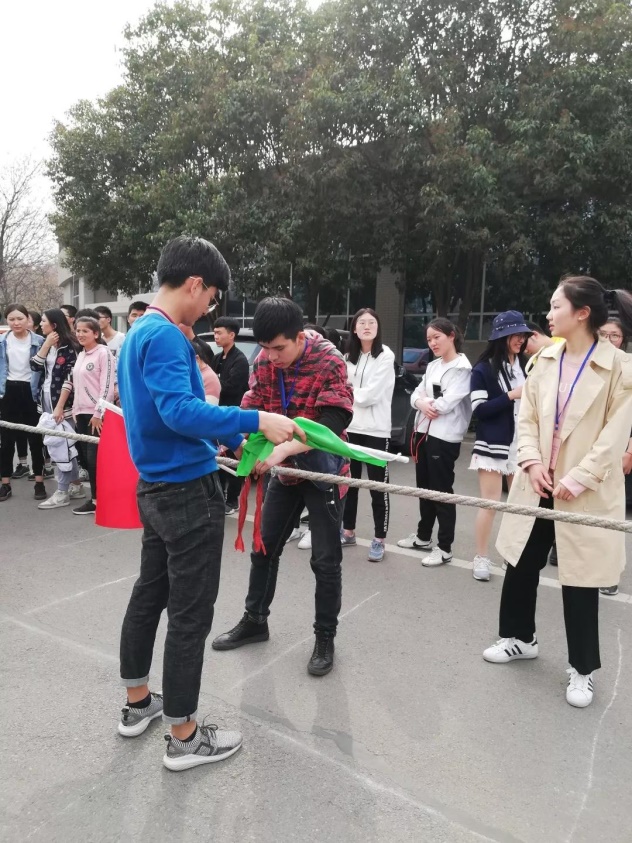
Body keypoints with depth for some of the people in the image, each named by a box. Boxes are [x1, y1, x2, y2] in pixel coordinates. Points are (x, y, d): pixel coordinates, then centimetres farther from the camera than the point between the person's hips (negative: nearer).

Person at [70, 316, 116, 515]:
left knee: (95, 457, -8)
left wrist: (98, 413, -15)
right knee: (87, 457, 7)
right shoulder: (80, 355, 16)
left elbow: (107, 385, -13)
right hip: (81, 412, 8)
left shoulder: (103, 352, -7)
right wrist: (75, 410, 13)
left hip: (97, 413, -8)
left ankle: (99, 499, 2)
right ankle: (95, 498, 13)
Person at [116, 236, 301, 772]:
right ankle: (185, 737, 17)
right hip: (188, 492, -10)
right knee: (190, 612, 1)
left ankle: (137, 703, 37)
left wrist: (232, 439, 19)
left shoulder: (139, 332, 14)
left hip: (156, 487, 10)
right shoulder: (165, 336, -18)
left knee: (150, 594, 20)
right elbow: (179, 410, -32)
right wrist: (256, 421, -32)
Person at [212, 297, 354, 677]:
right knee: (264, 548, 14)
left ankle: (325, 638, 21)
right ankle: (255, 621, 34)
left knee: (325, 559, 3)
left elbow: (333, 425, -31)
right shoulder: (265, 360, -5)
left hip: (323, 470, -5)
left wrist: (283, 449, -44)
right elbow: (253, 406, -6)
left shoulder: (330, 362, -22)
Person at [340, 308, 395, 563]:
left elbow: (371, 394, -16)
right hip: (350, 427, 6)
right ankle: (348, 531, 28)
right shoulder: (349, 357, 13)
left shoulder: (385, 355, -8)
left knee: (378, 486, 0)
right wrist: (353, 395, -8)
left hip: (376, 430, -6)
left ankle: (379, 540, 10)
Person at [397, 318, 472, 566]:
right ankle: (423, 537, 31)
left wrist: (425, 401, -4)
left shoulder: (462, 368, -9)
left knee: (442, 491, -2)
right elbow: (416, 394, 10)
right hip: (423, 432, 8)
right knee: (424, 487, 16)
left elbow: (447, 403, -19)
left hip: (445, 437, -8)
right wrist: (421, 403, -12)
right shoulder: (432, 366, 15)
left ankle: (444, 548, 7)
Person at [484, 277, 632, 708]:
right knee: (520, 567, 14)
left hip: (584, 492, -5)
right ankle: (520, 638, 37)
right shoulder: (545, 360, 6)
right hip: (538, 485, 5)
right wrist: (531, 463, -8)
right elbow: (527, 417, 6)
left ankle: (583, 669, 26)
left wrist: (576, 480, -16)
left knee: (580, 581, 5)